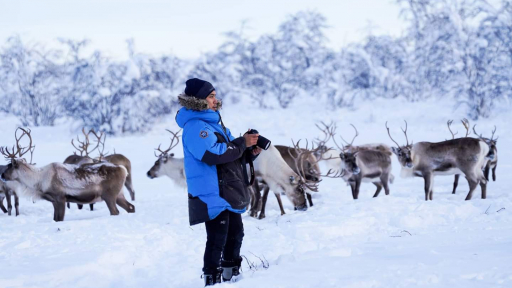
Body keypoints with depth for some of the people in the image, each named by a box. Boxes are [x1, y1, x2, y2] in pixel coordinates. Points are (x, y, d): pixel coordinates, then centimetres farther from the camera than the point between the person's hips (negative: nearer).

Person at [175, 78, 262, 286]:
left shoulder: (213, 122, 18)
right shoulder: (195, 126, -15)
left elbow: (233, 155, 21)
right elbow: (215, 153, -28)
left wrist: (251, 152, 1)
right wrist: (242, 143, -18)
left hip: (229, 192, 10)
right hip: (212, 194, -10)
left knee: (235, 233, 19)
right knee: (217, 238, -11)